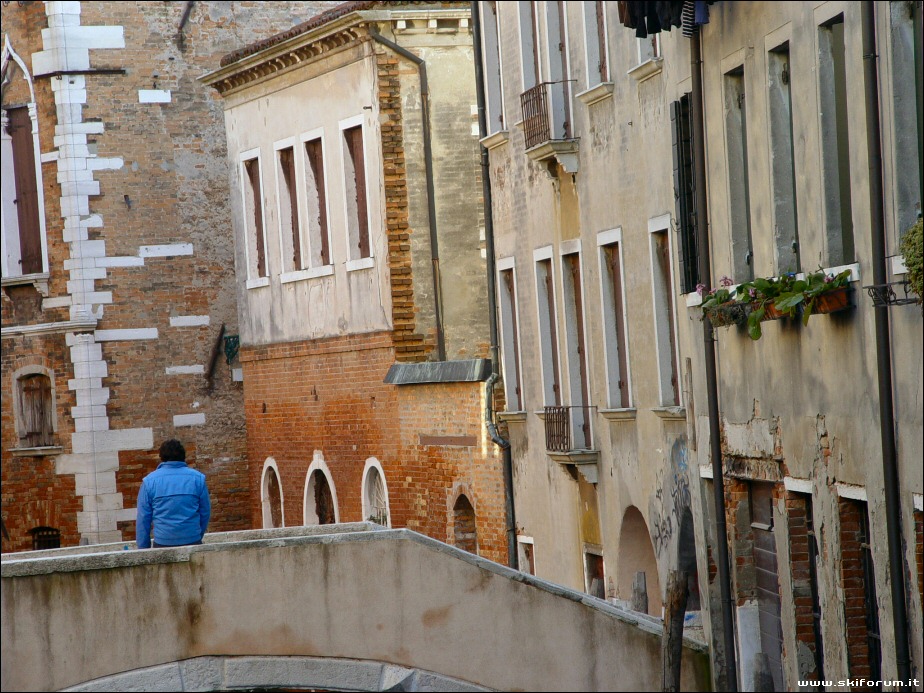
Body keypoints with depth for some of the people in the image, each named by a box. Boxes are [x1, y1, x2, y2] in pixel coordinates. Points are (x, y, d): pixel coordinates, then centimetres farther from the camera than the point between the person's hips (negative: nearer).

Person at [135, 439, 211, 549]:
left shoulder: (149, 481, 0)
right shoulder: (198, 478, 3)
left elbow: (143, 519, 1)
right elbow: (205, 513, 9)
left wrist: (143, 548, 8)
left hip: (162, 543, -1)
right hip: (192, 541, 1)